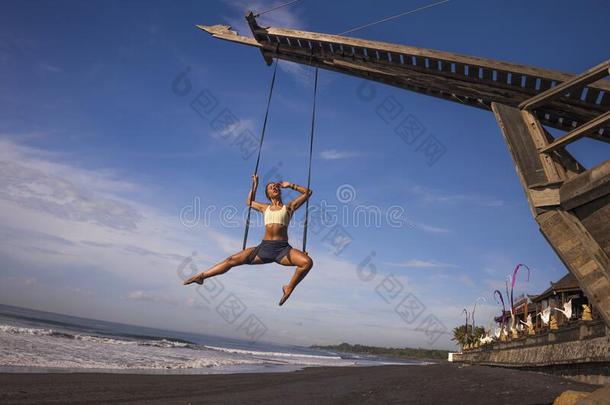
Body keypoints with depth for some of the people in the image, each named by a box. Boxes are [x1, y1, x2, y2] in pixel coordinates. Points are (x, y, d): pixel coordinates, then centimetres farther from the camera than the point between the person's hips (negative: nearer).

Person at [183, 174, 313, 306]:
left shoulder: (289, 207, 13)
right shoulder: (265, 208, 22)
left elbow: (307, 192, 15)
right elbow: (249, 202, 41)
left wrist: (290, 185, 17)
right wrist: (255, 185, 36)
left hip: (283, 249, -3)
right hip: (264, 247, 3)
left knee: (307, 262, -28)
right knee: (232, 260, -4)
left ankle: (289, 288, -8)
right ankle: (201, 276, 6)